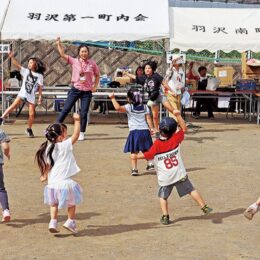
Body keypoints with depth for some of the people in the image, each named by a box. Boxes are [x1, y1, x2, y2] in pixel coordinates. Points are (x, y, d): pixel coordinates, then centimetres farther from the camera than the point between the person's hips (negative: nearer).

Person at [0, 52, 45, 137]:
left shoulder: (39, 75, 1)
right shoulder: (26, 71, 5)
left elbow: (40, 87, 2)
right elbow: (17, 65, -3)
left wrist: (40, 97, -3)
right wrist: (12, 57, -14)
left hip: (31, 96, 0)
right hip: (22, 93, 0)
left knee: (32, 114, -1)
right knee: (13, 106, -20)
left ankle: (29, 130, 15)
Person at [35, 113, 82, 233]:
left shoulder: (47, 149, 3)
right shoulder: (65, 146, -13)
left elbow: (47, 165, 9)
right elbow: (76, 135, -15)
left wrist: (45, 176, 24)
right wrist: (77, 121, -9)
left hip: (52, 183, 5)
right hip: (65, 182, -5)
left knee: (54, 203, 22)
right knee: (71, 203, 17)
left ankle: (53, 222, 12)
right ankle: (70, 222, 23)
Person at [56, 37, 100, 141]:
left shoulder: (92, 63, 0)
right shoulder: (74, 61, -1)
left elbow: (97, 75, 12)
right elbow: (63, 54, -6)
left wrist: (95, 87, 2)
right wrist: (59, 44, -15)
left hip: (87, 91, 0)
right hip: (75, 89, 0)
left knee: (84, 113, 1)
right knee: (65, 109, 1)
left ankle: (82, 133, 13)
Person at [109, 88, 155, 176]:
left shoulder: (129, 107, -4)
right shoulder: (145, 107, 10)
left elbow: (118, 108, -18)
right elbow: (148, 118, 5)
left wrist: (113, 98, -9)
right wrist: (151, 128, 8)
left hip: (134, 131, -4)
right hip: (145, 130, 4)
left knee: (134, 152, -1)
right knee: (146, 150, 20)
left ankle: (134, 169, -5)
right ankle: (150, 164, 16)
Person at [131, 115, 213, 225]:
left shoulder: (156, 145, -15)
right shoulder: (175, 139, -7)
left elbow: (147, 155, -11)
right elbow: (184, 128, 3)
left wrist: (136, 156, 4)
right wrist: (178, 115, -1)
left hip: (165, 178, -1)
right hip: (180, 174, 1)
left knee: (163, 196, 15)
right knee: (191, 190, 12)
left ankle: (165, 216, 5)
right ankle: (204, 207, 13)